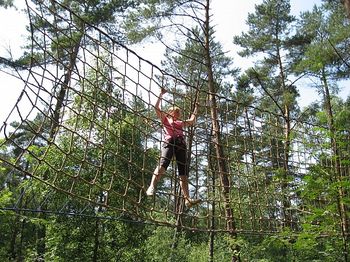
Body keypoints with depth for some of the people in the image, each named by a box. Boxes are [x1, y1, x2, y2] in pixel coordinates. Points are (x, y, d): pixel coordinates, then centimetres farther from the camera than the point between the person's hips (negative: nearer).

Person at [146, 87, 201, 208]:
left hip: (181, 144, 4)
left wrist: (196, 108, 51)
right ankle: (151, 187, -40)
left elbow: (192, 120, 46)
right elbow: (156, 107, 15)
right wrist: (161, 94, 16)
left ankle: (187, 199, -15)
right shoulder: (165, 119, 25)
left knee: (183, 171, -8)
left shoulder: (181, 123, 36)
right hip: (169, 142, -4)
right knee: (163, 163, -29)